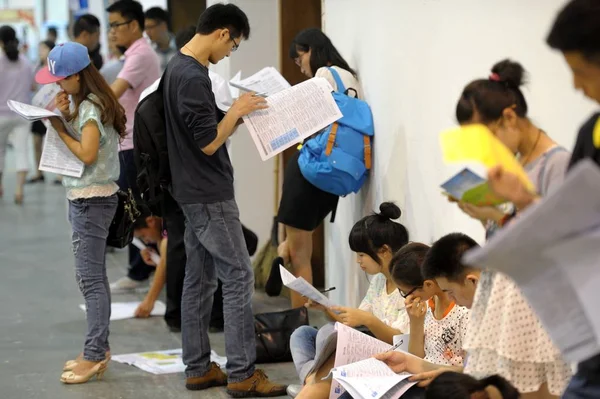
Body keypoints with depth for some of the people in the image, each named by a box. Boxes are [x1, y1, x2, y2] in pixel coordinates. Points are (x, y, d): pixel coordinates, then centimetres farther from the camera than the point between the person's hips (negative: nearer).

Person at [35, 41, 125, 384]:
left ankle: (95, 355, -7)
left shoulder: (90, 108, -17)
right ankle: (99, 349, 19)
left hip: (91, 200, -10)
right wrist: (61, 114, -5)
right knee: (94, 276, 13)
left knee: (90, 277, -9)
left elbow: (87, 153, -24)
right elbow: (74, 131, 10)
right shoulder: (81, 102, 12)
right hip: (88, 198, 10)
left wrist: (60, 128, -14)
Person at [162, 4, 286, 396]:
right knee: (238, 277, -6)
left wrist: (237, 115, 8)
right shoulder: (193, 77, -22)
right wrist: (237, 110, -10)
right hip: (210, 196, -10)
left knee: (200, 279, 12)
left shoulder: (179, 67, 10)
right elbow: (209, 142, -21)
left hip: (195, 193, 10)